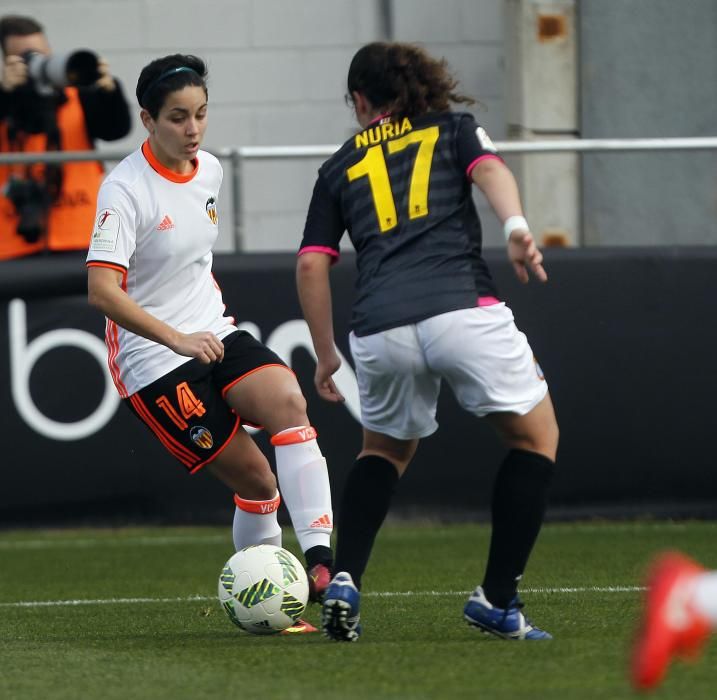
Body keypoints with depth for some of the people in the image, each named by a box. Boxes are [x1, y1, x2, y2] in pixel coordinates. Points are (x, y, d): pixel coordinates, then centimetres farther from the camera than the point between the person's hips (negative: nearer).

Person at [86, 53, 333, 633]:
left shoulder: (209, 171, 7)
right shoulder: (126, 189, -16)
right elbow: (102, 290, -25)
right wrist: (177, 340, -30)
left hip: (212, 334, 6)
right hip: (152, 361, -6)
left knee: (287, 400, -24)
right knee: (255, 479, -11)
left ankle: (319, 554, -31)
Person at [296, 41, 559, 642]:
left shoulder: (341, 168, 25)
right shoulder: (454, 130, 21)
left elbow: (311, 265, 19)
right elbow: (489, 169, -1)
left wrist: (326, 357, 27)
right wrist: (516, 226, -19)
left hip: (379, 330, 3)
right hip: (463, 310, -3)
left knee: (386, 450, 29)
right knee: (535, 434, 16)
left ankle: (345, 581, 8)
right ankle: (497, 599, 7)